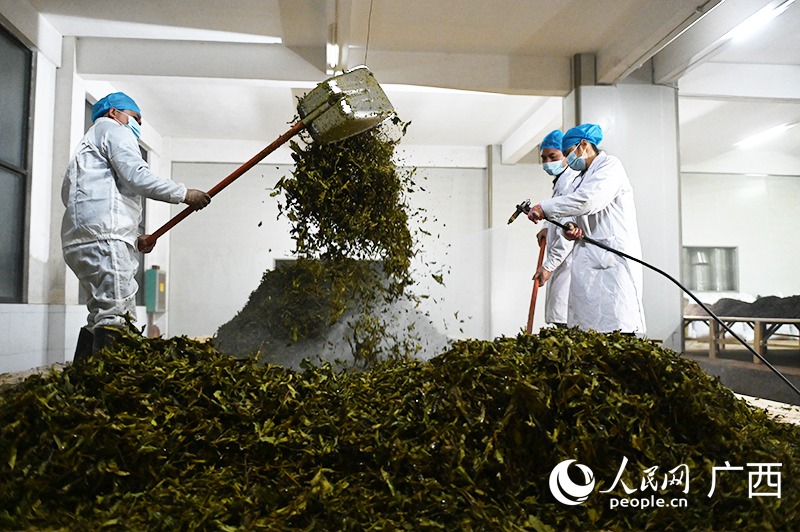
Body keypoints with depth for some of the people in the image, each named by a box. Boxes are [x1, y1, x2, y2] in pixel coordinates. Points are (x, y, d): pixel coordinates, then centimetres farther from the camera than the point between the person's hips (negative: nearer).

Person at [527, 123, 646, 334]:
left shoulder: (610, 165, -1)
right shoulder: (579, 179, 24)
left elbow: (587, 201, -18)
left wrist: (544, 208, -13)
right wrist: (571, 228, 1)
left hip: (613, 259, -8)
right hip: (588, 261, 8)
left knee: (616, 329, -12)